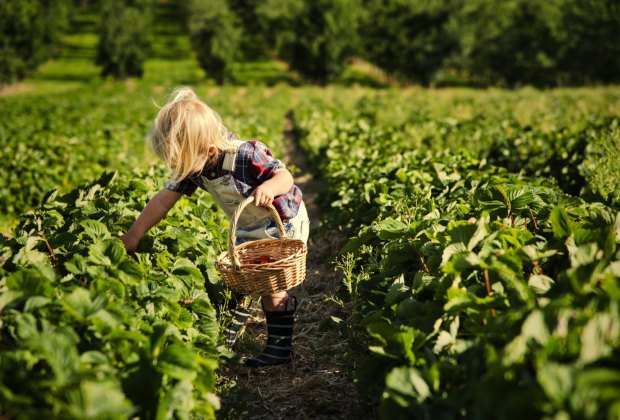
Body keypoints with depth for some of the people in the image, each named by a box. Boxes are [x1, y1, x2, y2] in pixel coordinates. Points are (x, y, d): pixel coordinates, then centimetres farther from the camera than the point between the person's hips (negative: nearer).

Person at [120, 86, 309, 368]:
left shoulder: (246, 156, -36)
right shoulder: (194, 166, -15)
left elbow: (286, 176, -26)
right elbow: (163, 200, -8)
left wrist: (269, 187, -50)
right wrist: (133, 236, -7)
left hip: (283, 224, -7)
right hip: (248, 229, 7)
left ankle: (279, 348, 6)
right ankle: (227, 339, 25)